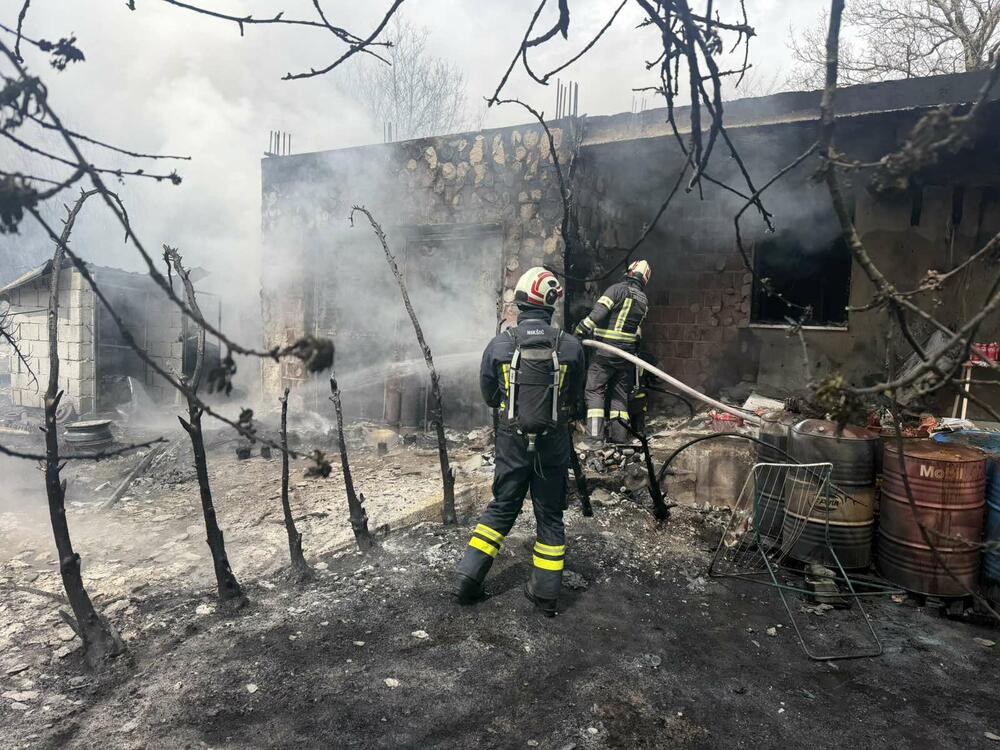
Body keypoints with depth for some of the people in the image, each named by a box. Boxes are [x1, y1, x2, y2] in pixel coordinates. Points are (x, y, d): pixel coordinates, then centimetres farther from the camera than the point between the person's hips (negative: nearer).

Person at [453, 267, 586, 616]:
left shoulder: (499, 345, -9)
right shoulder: (570, 345, -10)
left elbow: (489, 396, 3)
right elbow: (576, 398, 3)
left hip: (512, 441, 1)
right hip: (554, 442, 0)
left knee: (501, 508, 17)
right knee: (550, 514, 13)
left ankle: (467, 577, 17)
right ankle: (546, 592, 22)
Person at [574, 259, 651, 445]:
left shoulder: (617, 289, -7)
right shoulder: (644, 300, 12)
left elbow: (598, 312, -15)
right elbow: (637, 328, 14)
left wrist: (581, 330, -11)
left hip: (605, 350, -5)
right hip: (627, 353, 5)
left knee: (594, 390, -1)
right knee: (620, 394, 12)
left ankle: (595, 435, -10)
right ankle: (619, 437, 12)